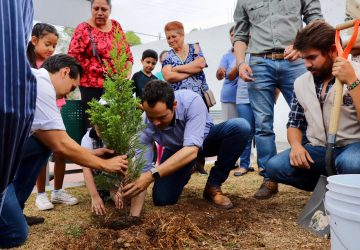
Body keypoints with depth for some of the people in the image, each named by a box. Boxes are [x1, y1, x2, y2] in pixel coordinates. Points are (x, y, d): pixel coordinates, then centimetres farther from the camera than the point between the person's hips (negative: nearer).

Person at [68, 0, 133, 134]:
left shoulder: (116, 26, 13)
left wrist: (128, 75, 3)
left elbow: (127, 53, 16)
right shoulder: (83, 28, 0)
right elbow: (72, 57, -7)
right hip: (92, 86, -4)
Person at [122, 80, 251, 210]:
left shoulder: (192, 101, -37)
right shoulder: (144, 125, -28)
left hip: (204, 140, -1)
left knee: (240, 127, -31)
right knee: (161, 199, -17)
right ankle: (186, 172, 19)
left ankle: (213, 186, -13)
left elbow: (192, 149, -45)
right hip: (175, 151, 2)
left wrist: (153, 175, -55)